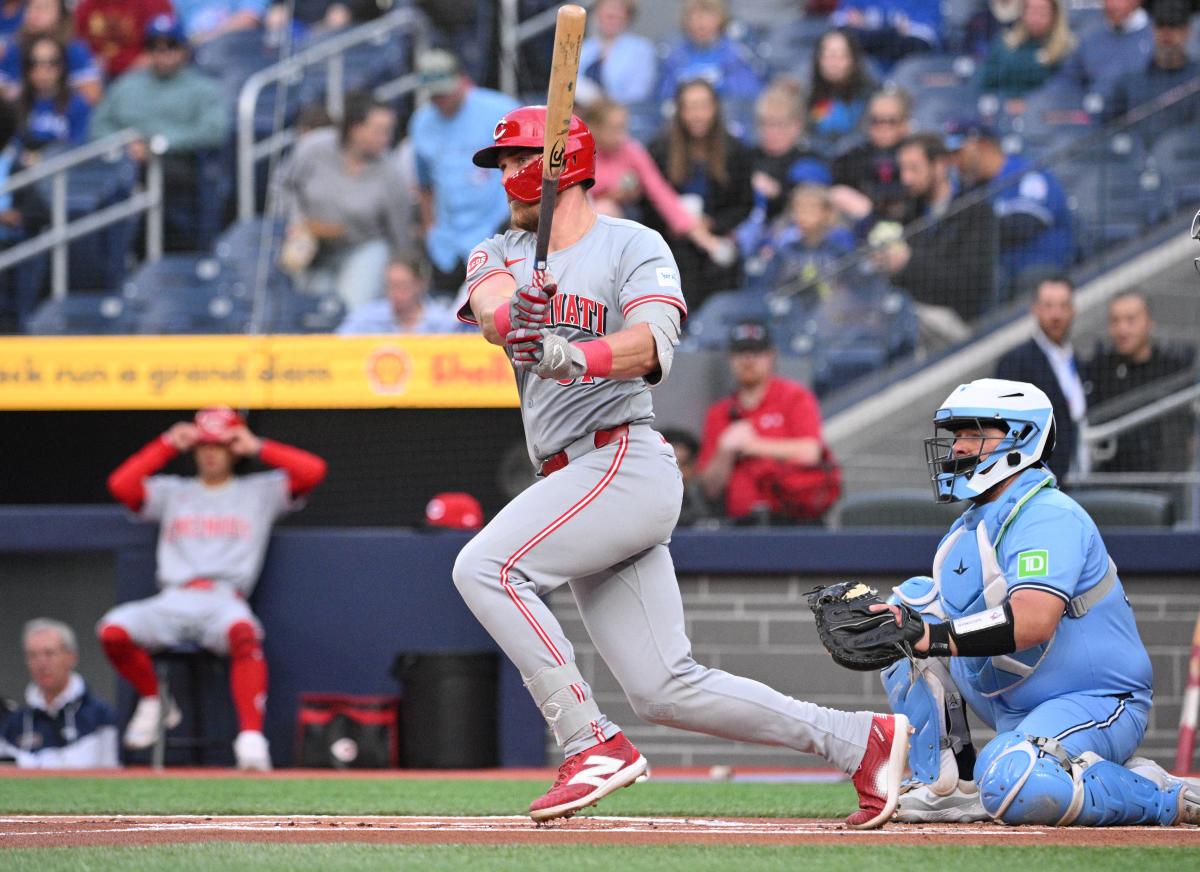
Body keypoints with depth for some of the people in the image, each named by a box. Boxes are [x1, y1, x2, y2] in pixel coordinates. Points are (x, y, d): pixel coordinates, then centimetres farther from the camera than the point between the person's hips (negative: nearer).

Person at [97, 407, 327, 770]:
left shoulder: (261, 491, 19)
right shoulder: (173, 492, 24)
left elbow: (313, 470, 5)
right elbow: (120, 485, 7)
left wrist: (257, 448, 10)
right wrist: (169, 444, 11)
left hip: (225, 601, -3)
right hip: (172, 601, 3)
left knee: (243, 632, -40)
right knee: (112, 630, -26)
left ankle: (251, 737, -44)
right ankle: (152, 700, 3)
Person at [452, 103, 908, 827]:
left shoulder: (634, 247, -2)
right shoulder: (501, 254, 16)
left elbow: (652, 345, -21)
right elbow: (490, 308, -9)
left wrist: (573, 356, -41)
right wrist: (513, 316, -34)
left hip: (624, 462, -7)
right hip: (574, 481, 7)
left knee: (486, 567, -23)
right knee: (667, 690, 3)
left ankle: (593, 743, -21)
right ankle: (861, 741, 11)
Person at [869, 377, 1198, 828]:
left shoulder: (1048, 516, -20)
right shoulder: (971, 525, 11)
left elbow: (1034, 620, -35)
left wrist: (932, 637, -38)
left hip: (1097, 703, -10)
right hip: (1016, 705, 10)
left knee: (1016, 788, -37)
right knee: (915, 597, 5)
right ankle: (947, 786, 3)